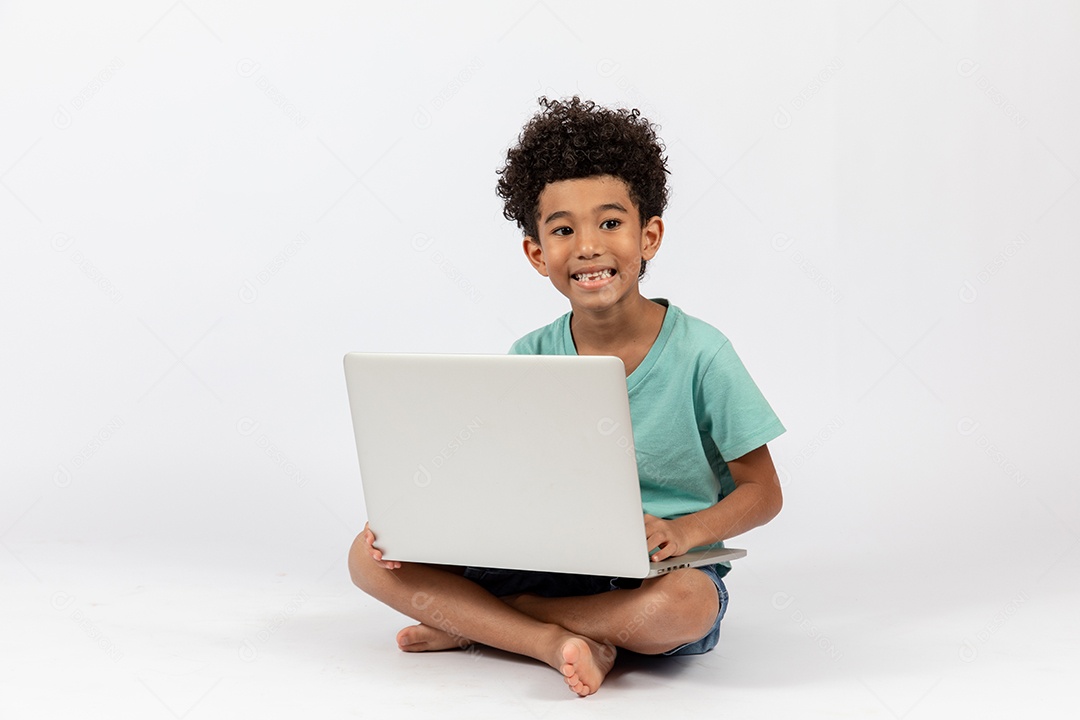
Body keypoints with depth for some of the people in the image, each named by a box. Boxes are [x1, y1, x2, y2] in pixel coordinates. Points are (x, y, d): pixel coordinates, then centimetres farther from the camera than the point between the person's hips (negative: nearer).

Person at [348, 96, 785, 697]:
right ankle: (556, 639, -24)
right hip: (549, 566, 3)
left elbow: (762, 491, -5)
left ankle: (474, 623, -19)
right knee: (373, 556, -12)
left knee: (685, 604, -40)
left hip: (656, 575, -3)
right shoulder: (529, 360, 1)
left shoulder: (700, 354, -9)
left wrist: (683, 533, -24)